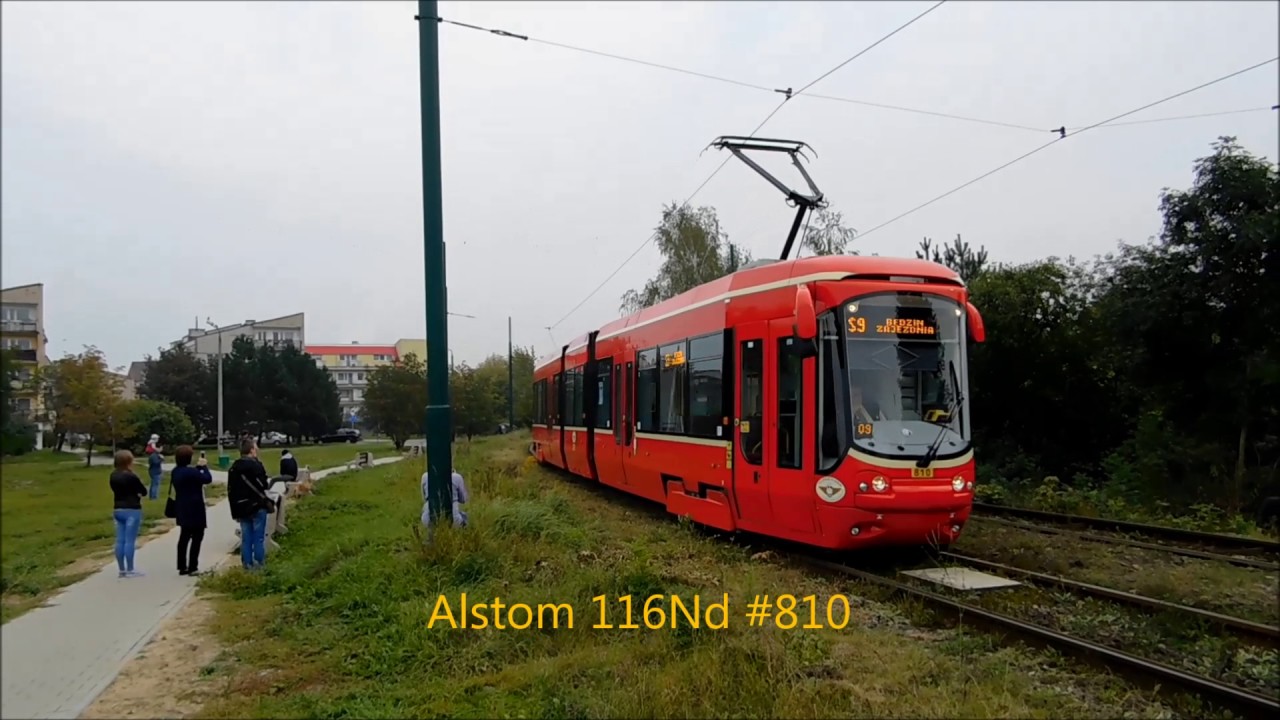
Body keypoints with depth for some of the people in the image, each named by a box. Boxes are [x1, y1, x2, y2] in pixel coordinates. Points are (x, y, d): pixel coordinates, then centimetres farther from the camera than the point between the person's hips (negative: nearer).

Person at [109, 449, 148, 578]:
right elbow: (144, 492, -9)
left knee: (120, 540, 8)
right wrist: (137, 493, 12)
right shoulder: (131, 477, -17)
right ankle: (130, 570, -1)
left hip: (118, 510, 8)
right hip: (132, 510, -8)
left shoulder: (113, 475, 6)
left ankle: (122, 569, 13)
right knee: (130, 541, -4)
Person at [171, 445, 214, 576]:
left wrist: (198, 467, 12)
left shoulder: (176, 471, 8)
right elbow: (207, 479, -18)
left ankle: (182, 567, 17)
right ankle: (192, 568, 0)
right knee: (197, 538, 0)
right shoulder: (190, 472, -21)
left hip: (183, 509, 9)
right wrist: (204, 466, -5)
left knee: (184, 537, 14)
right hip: (194, 510, -9)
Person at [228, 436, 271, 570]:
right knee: (258, 537, 2)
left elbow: (230, 490, 9)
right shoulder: (256, 465, -14)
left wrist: (235, 510, 13)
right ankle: (259, 564, 4)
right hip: (257, 506, -6)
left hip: (241, 508, 6)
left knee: (245, 538, 10)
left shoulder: (234, 467, 7)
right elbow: (263, 485, -13)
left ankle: (247, 564, 13)